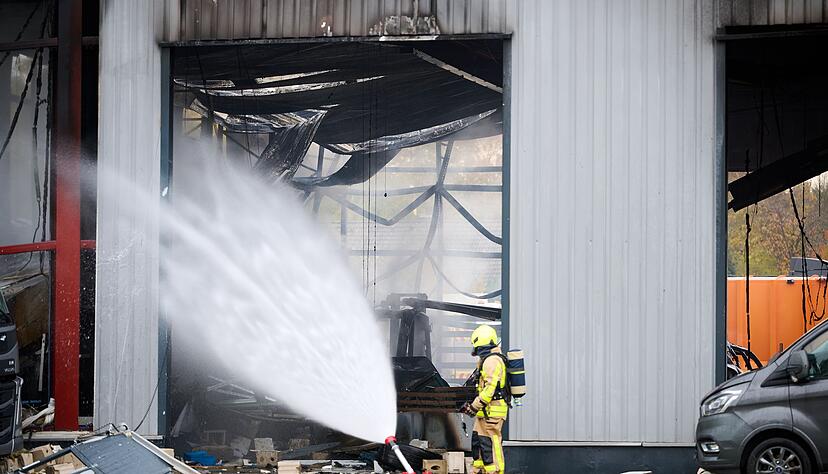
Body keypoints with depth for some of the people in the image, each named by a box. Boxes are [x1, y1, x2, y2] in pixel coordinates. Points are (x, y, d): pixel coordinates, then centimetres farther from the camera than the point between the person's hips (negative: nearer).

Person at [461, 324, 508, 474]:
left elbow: (490, 389, -22)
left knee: (490, 445, -10)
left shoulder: (491, 361, -16)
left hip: (492, 411, -11)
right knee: (477, 442, 16)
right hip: (485, 411, 11)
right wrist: (472, 404, 22)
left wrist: (474, 407, -18)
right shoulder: (488, 359, 18)